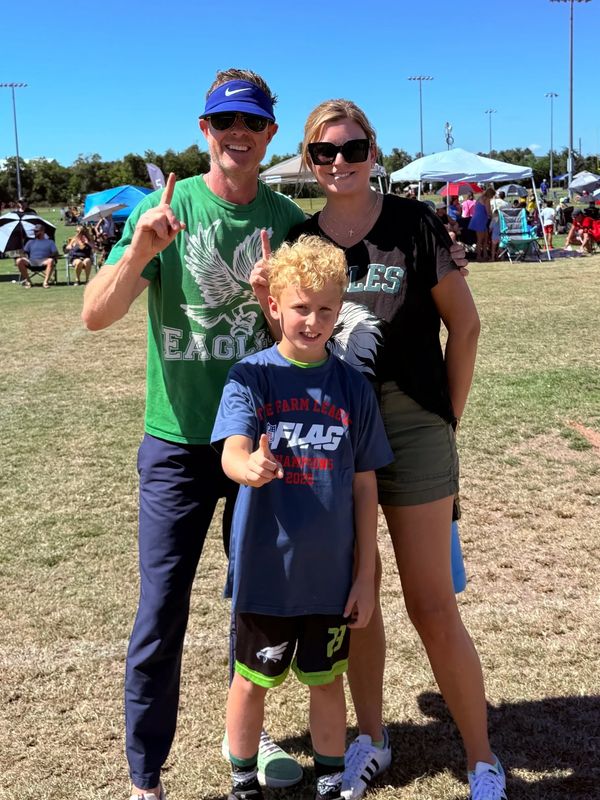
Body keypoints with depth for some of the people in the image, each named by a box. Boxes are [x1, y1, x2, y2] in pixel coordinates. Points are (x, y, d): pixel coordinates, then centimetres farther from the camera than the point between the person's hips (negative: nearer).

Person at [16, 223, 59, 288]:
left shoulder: (50, 242, 20)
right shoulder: (30, 242, 28)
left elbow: (56, 253, 9)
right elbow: (25, 252, 17)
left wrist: (54, 255, -14)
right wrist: (23, 255, -6)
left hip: (44, 262, -2)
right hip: (31, 262, 3)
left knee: (51, 261, -38)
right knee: (19, 260, -28)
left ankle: (46, 282, -36)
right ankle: (27, 281, -19)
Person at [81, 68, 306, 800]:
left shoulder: (287, 219, 2)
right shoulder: (167, 209, -6)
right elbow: (96, 315, -13)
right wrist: (140, 253, -32)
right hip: (179, 443, -3)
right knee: (161, 615, 1)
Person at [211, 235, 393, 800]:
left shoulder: (353, 387, -2)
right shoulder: (251, 376, -9)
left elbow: (364, 486, 2)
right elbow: (232, 454, -24)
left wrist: (366, 574, 3)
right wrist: (251, 467, -48)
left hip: (331, 573, 2)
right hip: (265, 569, -2)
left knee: (327, 681, 18)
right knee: (252, 681, 16)